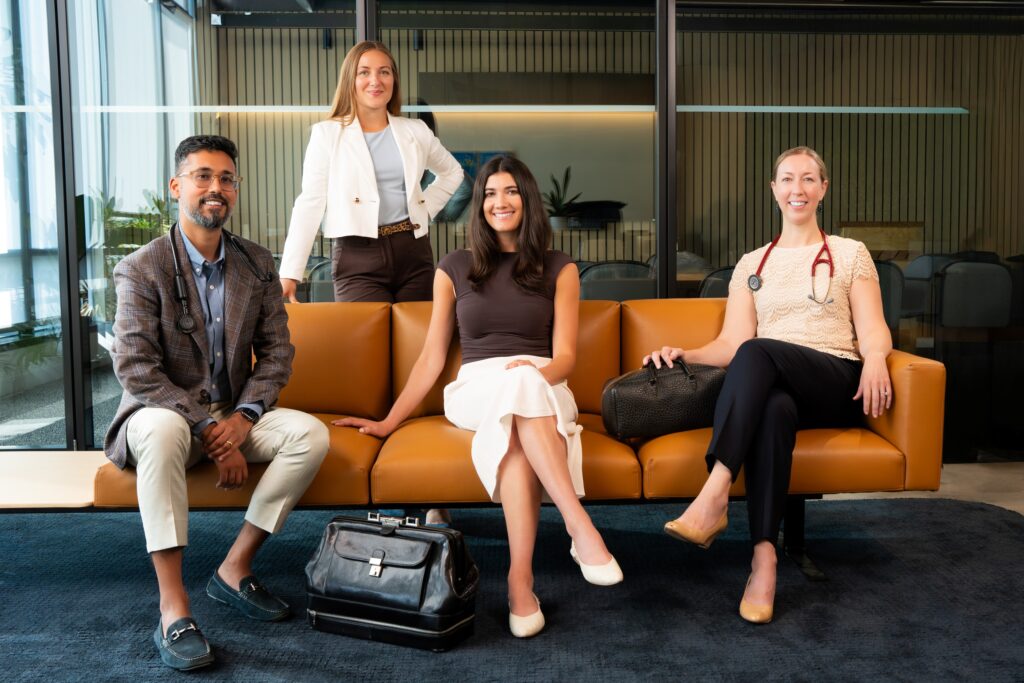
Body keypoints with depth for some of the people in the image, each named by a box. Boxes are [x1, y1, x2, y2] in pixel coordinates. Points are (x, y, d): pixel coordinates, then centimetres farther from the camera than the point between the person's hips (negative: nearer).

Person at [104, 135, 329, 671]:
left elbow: (276, 352, 2)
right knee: (163, 428, -39)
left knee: (311, 433, -21)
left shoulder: (257, 264, 4)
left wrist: (243, 417, -14)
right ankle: (173, 607, -33)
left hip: (233, 416, 4)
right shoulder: (142, 269, -10)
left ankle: (234, 569, -10)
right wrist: (209, 429, -23)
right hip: (163, 412, -4)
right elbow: (134, 369, -18)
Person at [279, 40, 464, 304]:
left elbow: (452, 172, 27)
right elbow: (310, 203, -3)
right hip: (357, 257, -3)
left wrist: (426, 208, 9)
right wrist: (290, 273, -10)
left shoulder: (416, 131, 10)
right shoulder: (326, 134, 2)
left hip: (413, 252, 3)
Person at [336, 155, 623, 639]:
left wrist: (539, 372, -18)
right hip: (476, 388, 0)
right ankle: (581, 530, -45)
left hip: (544, 388, 0)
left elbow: (565, 357, 6)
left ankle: (520, 580, -46)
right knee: (517, 388, -39)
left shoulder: (558, 269, 13)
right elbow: (431, 358, 15)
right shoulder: (454, 269, 15)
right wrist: (388, 422, 10)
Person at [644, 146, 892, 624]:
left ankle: (713, 497, -46)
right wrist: (685, 355, -8)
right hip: (774, 384, 2)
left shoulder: (851, 254, 16)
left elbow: (873, 330, 6)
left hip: (836, 386, -1)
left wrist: (875, 357, -18)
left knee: (758, 352, -35)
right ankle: (763, 557, -43)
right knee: (775, 408, -38)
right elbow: (732, 343, 11)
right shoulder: (752, 264, 21)